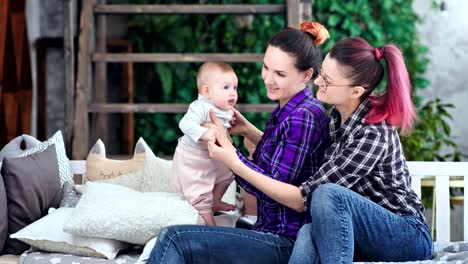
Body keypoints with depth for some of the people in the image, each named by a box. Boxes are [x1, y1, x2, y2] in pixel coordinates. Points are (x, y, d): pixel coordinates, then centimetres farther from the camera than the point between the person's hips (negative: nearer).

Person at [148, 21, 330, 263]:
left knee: (174, 240, -17)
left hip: (287, 244, -10)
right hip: (272, 232, 10)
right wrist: (248, 130, 13)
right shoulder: (287, 110, 12)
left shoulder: (304, 118, -17)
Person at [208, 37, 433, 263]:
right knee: (310, 233, -29)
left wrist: (236, 165, -22)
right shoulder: (337, 116, 1)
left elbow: (304, 198, -23)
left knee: (327, 194, -33)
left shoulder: (373, 134, -23)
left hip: (407, 238, -6)